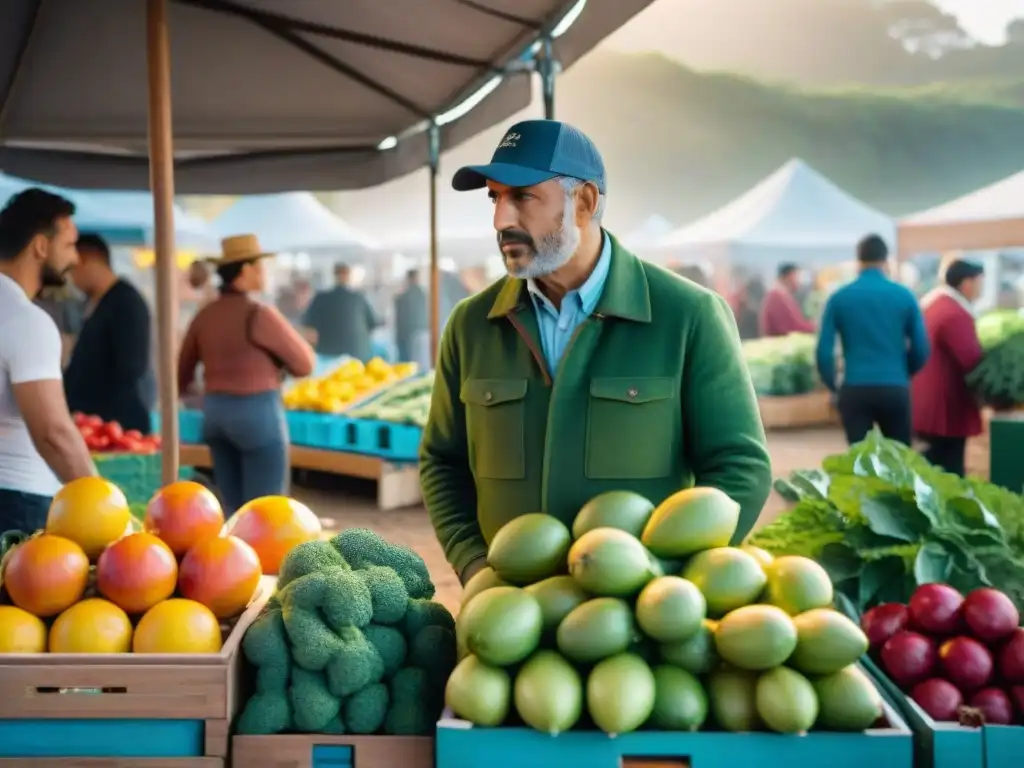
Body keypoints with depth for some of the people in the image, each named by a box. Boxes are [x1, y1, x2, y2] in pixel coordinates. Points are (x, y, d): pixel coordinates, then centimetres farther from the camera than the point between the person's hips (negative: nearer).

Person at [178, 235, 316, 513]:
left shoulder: (205, 315, 4)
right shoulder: (259, 315, -14)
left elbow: (182, 373, 13)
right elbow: (305, 363, -6)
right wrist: (273, 358, 14)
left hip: (215, 412, 7)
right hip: (258, 414, -7)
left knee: (232, 509, 15)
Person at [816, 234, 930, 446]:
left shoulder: (839, 298, 1)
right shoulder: (904, 295, 3)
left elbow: (824, 351, -3)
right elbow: (921, 349, 3)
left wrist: (833, 386, 13)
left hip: (855, 390, 0)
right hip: (895, 389, 1)